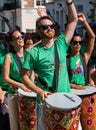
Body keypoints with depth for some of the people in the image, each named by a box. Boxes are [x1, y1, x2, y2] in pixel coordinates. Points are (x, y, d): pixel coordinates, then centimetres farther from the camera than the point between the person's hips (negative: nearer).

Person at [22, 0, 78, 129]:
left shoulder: (61, 43, 2)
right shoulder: (33, 52, -6)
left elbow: (73, 20, 3)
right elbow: (25, 76, -5)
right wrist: (39, 91, -19)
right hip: (46, 99, -3)